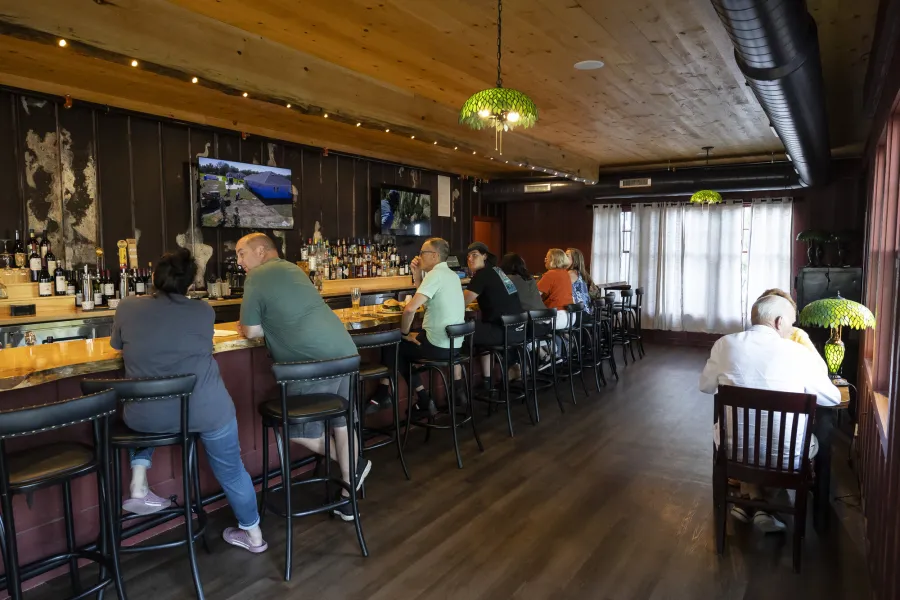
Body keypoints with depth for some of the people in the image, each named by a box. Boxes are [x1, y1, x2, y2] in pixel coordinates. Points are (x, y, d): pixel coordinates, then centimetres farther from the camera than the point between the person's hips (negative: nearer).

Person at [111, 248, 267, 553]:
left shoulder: (127, 307, 1)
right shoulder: (204, 311, 1)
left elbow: (117, 345, 20)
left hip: (145, 417, 2)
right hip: (205, 410, -1)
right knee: (230, 468, 19)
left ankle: (138, 487, 25)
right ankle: (253, 533, 33)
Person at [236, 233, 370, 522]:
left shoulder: (256, 277, -1)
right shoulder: (293, 268, 22)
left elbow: (252, 332, -1)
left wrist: (243, 325, 19)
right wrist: (269, 323, 26)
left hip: (313, 363, -8)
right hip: (344, 351, 8)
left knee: (298, 430, 8)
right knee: (342, 422, 16)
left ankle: (354, 466, 19)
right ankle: (349, 496, 25)